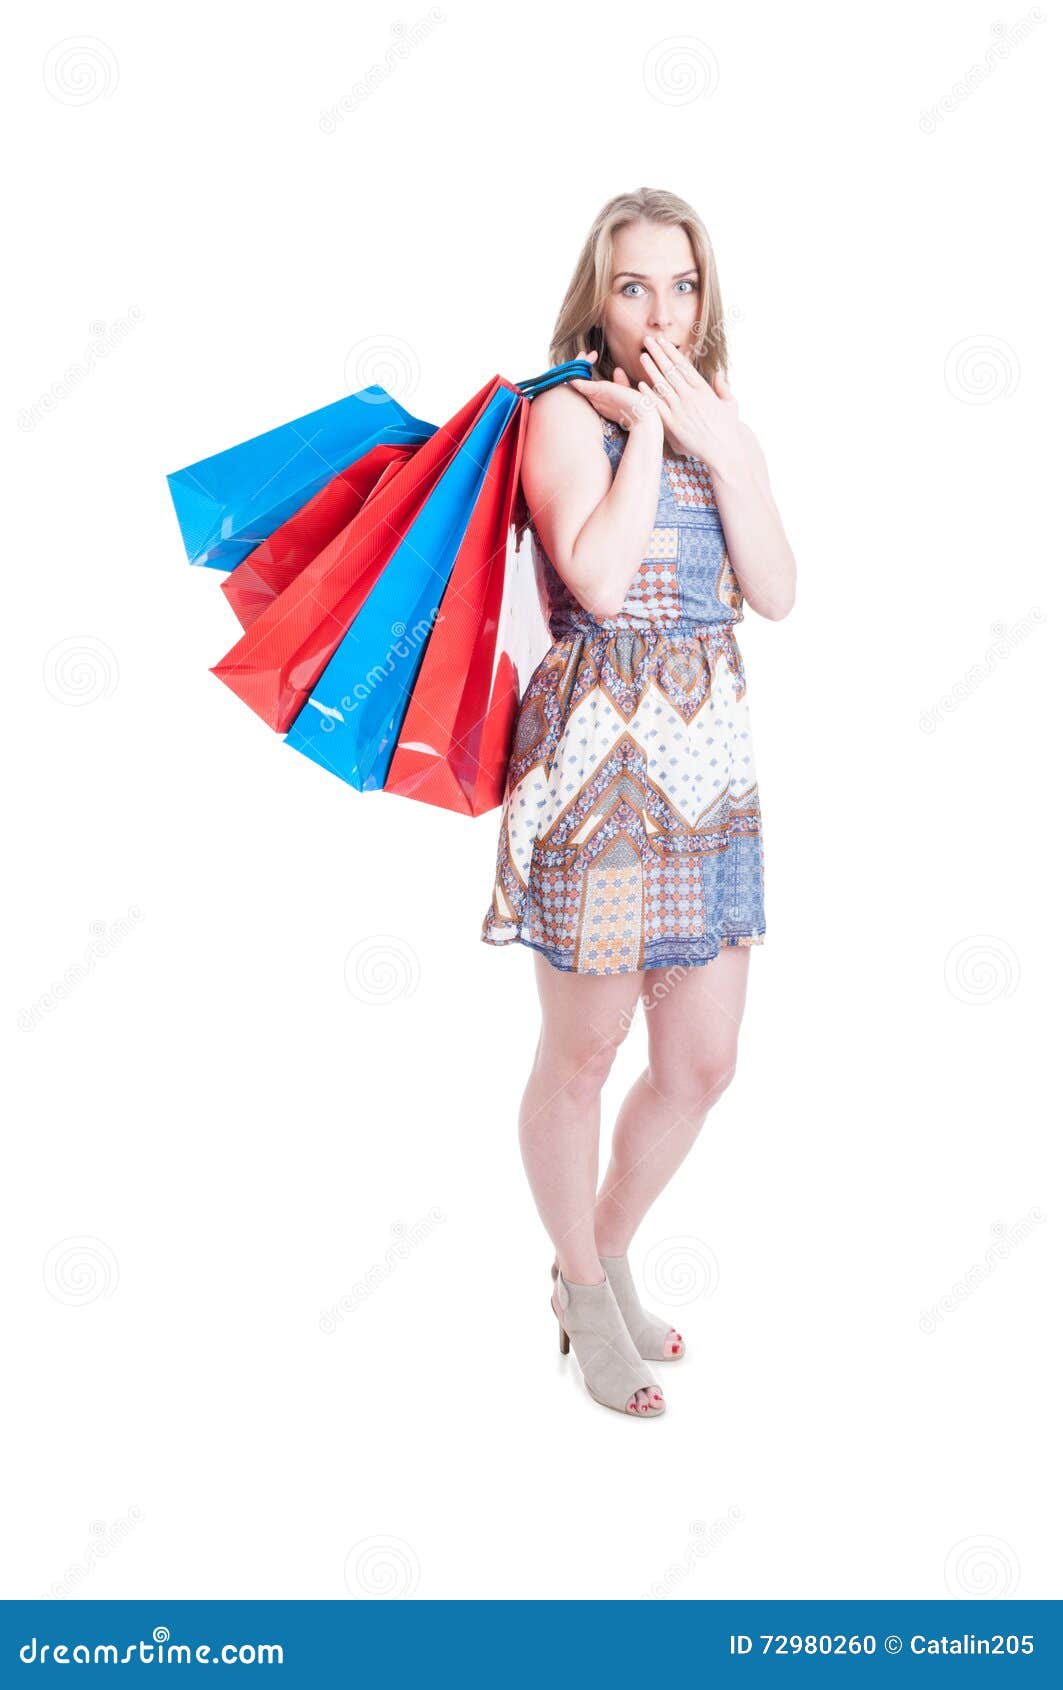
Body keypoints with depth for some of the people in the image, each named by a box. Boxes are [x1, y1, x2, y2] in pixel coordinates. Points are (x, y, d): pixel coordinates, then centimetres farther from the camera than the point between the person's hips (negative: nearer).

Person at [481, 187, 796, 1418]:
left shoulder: (717, 423, 14)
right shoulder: (565, 413, -5)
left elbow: (776, 595, 2)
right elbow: (601, 582, -21)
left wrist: (721, 441, -5)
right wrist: (644, 427, -12)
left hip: (710, 760, 7)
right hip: (598, 758, -6)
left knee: (702, 1063, 11)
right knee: (581, 1057, 6)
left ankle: (607, 1261, 35)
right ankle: (584, 1292, 29)